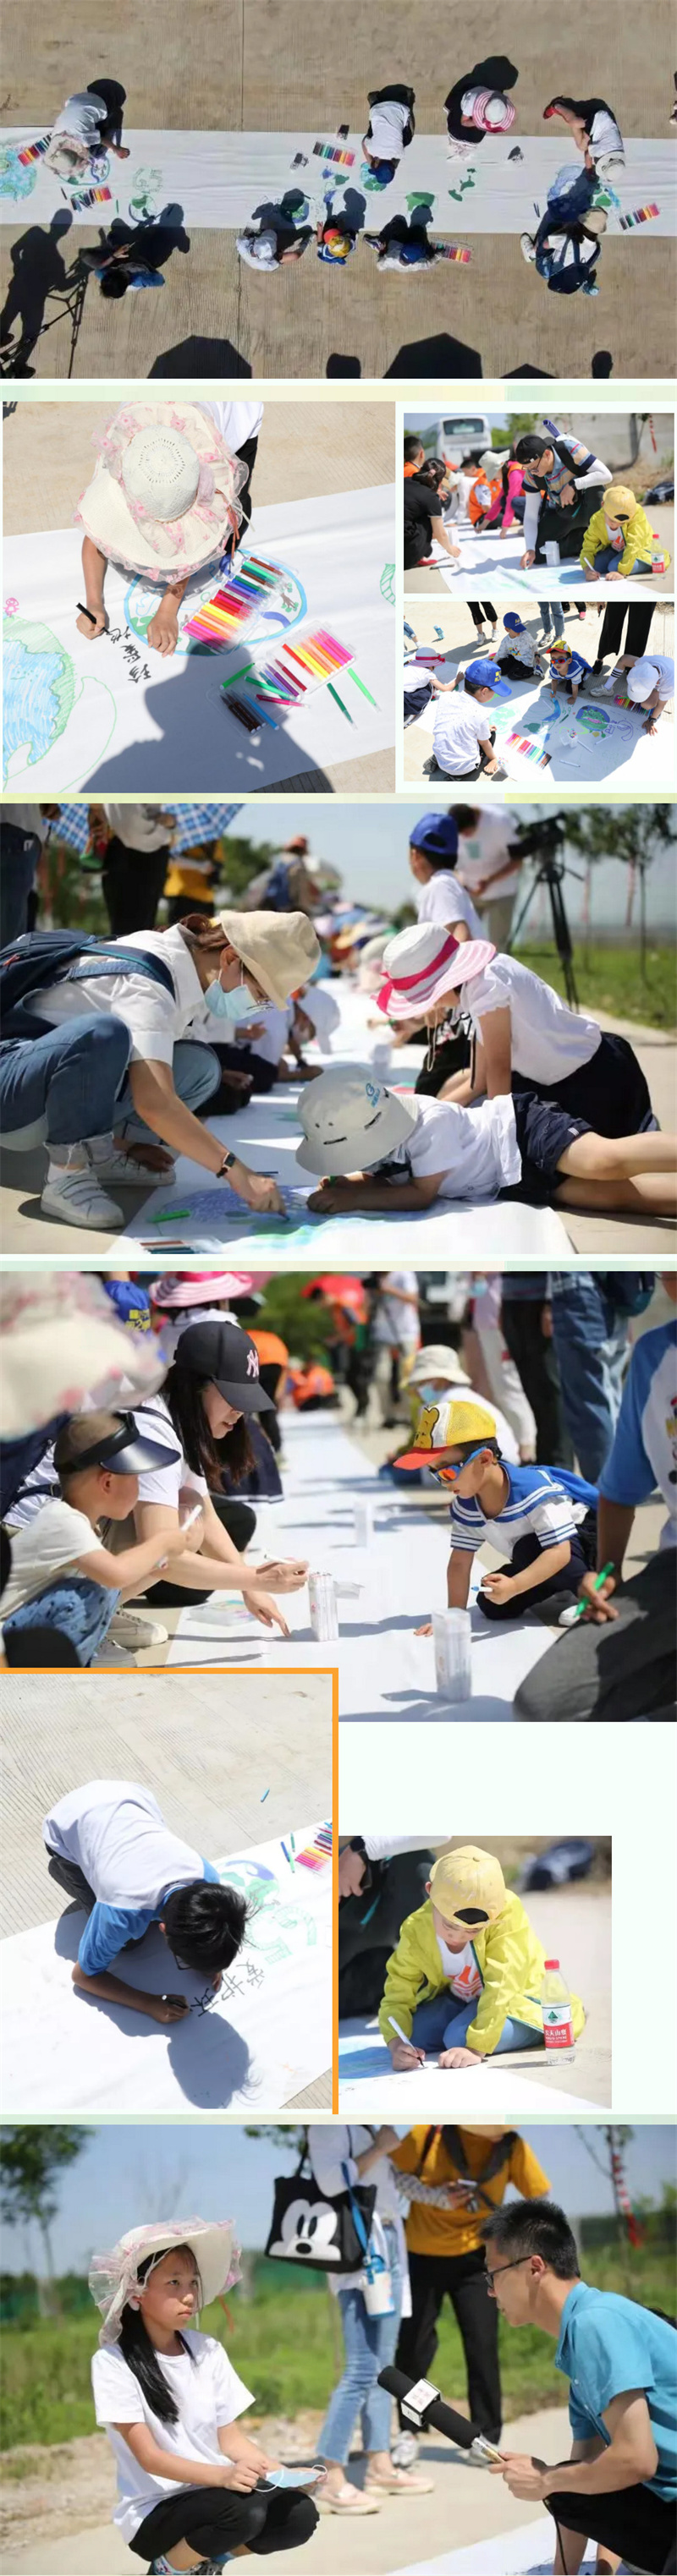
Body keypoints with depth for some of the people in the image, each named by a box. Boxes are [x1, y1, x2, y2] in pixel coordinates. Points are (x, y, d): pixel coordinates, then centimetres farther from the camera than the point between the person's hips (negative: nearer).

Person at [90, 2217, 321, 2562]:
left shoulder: (208, 2351, 4)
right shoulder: (113, 2363, -12)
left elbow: (230, 2438, 6)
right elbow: (148, 2456, -17)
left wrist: (281, 2474, -14)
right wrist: (222, 2475, -33)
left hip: (215, 2493, 5)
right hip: (155, 2511, -5)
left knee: (299, 2514, -21)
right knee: (241, 2512, -32)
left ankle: (209, 2559, 5)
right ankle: (167, 2569, -4)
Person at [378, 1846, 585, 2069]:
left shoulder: (507, 1913, -35)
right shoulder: (415, 1931, -22)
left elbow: (500, 1987, -36)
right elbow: (398, 1996, -18)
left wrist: (476, 2047, -41)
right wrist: (397, 2045, -38)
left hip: (513, 1999, -4)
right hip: (458, 2000, 4)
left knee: (460, 2037, -29)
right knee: (414, 2033, -19)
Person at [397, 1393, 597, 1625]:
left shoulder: (534, 1491, -37)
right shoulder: (464, 1507, -13)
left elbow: (560, 1551, -40)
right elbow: (459, 1563, -7)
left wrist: (514, 1586, -52)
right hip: (531, 1554, 8)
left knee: (529, 1550, -35)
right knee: (492, 1606, -4)